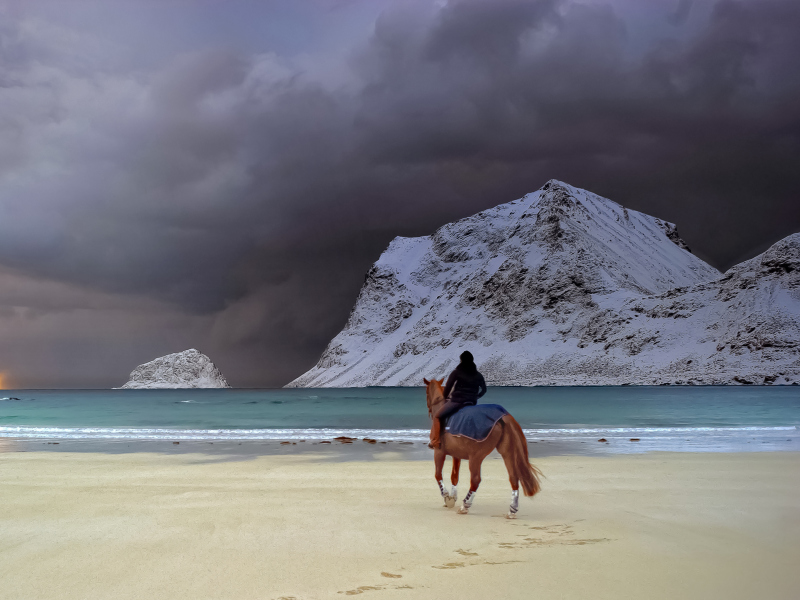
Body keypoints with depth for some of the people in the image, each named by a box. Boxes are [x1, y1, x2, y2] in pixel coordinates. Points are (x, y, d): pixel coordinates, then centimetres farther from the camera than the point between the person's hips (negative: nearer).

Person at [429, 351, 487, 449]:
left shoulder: (456, 372, -2)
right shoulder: (478, 375, 11)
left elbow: (448, 387, -3)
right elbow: (483, 390, 17)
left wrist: (445, 397, 13)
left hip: (457, 400, -5)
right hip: (472, 403, 5)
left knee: (438, 416, 5)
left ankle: (436, 441, -5)